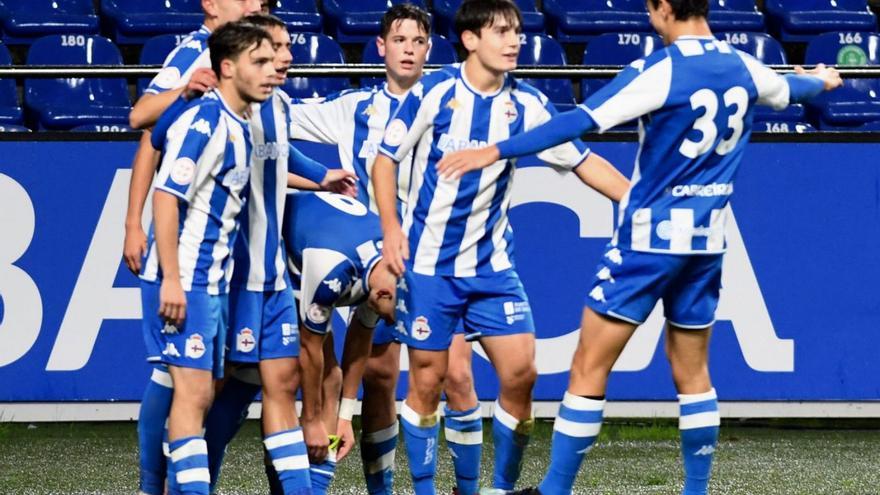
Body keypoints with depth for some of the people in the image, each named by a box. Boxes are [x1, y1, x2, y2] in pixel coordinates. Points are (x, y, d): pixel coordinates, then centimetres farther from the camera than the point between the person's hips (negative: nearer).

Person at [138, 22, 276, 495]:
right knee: (193, 391, -12)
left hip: (210, 281, 9)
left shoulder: (238, 127, 13)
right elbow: (166, 195, -21)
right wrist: (171, 279, -24)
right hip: (182, 280, -9)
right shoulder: (205, 121, -15)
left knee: (200, 394, 10)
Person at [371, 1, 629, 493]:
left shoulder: (528, 104, -1)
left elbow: (585, 161, 3)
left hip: (492, 264, 3)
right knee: (427, 381, 0)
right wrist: (391, 225, -17)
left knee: (520, 373, -6)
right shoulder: (433, 92, -10)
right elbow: (385, 159, -3)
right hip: (428, 263, -3)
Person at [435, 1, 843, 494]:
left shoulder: (658, 71, -15)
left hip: (650, 237, -7)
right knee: (692, 373, 15)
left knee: (589, 368, -2)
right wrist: (821, 80, 53)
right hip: (707, 241, 7)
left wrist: (495, 151, -19)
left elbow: (580, 121, -21)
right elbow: (789, 90, 28)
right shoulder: (743, 68, 5)